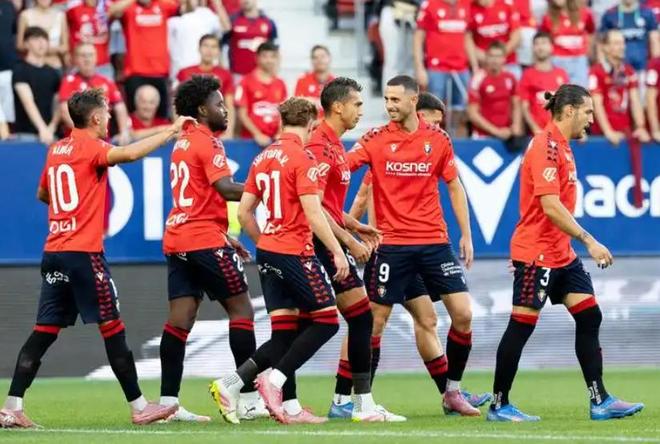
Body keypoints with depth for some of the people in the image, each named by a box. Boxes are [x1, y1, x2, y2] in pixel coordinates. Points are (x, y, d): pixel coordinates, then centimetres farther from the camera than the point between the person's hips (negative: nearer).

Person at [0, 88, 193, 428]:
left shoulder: (57, 149, 15)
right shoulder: (90, 147, -8)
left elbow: (42, 194, 29)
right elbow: (128, 154, -26)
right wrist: (171, 131, -19)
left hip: (54, 252, 8)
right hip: (84, 251, -8)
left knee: (45, 330, 6)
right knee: (112, 327, -1)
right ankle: (139, 407, 4)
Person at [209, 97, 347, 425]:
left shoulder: (263, 157, 11)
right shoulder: (301, 158, -11)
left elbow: (244, 211, 13)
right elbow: (312, 212, -17)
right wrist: (337, 252, -13)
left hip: (268, 251, 8)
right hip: (296, 251, -8)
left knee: (283, 333, 9)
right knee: (326, 321, 2)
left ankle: (231, 384, -3)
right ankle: (274, 379, -8)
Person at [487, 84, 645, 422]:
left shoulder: (562, 147, 14)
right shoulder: (545, 146, -16)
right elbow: (550, 206, -24)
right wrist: (588, 240, -24)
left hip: (561, 254, 10)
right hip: (535, 252, -10)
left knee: (589, 318, 4)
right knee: (522, 325, -3)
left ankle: (600, 401, 4)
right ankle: (499, 406, 5)